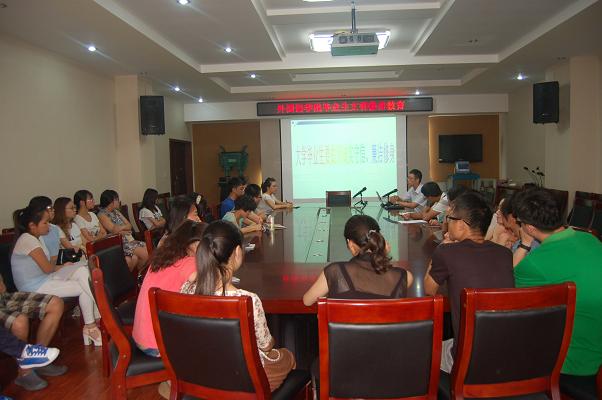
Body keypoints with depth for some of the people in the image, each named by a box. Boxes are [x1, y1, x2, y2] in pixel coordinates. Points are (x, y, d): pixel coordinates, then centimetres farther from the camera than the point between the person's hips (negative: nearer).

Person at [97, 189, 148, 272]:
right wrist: (125, 227, 0)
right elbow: (114, 230, -18)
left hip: (129, 239, 8)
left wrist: (120, 228, -7)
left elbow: (129, 225, 12)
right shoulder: (102, 215, -7)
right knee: (144, 254, -21)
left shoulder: (116, 211, 18)